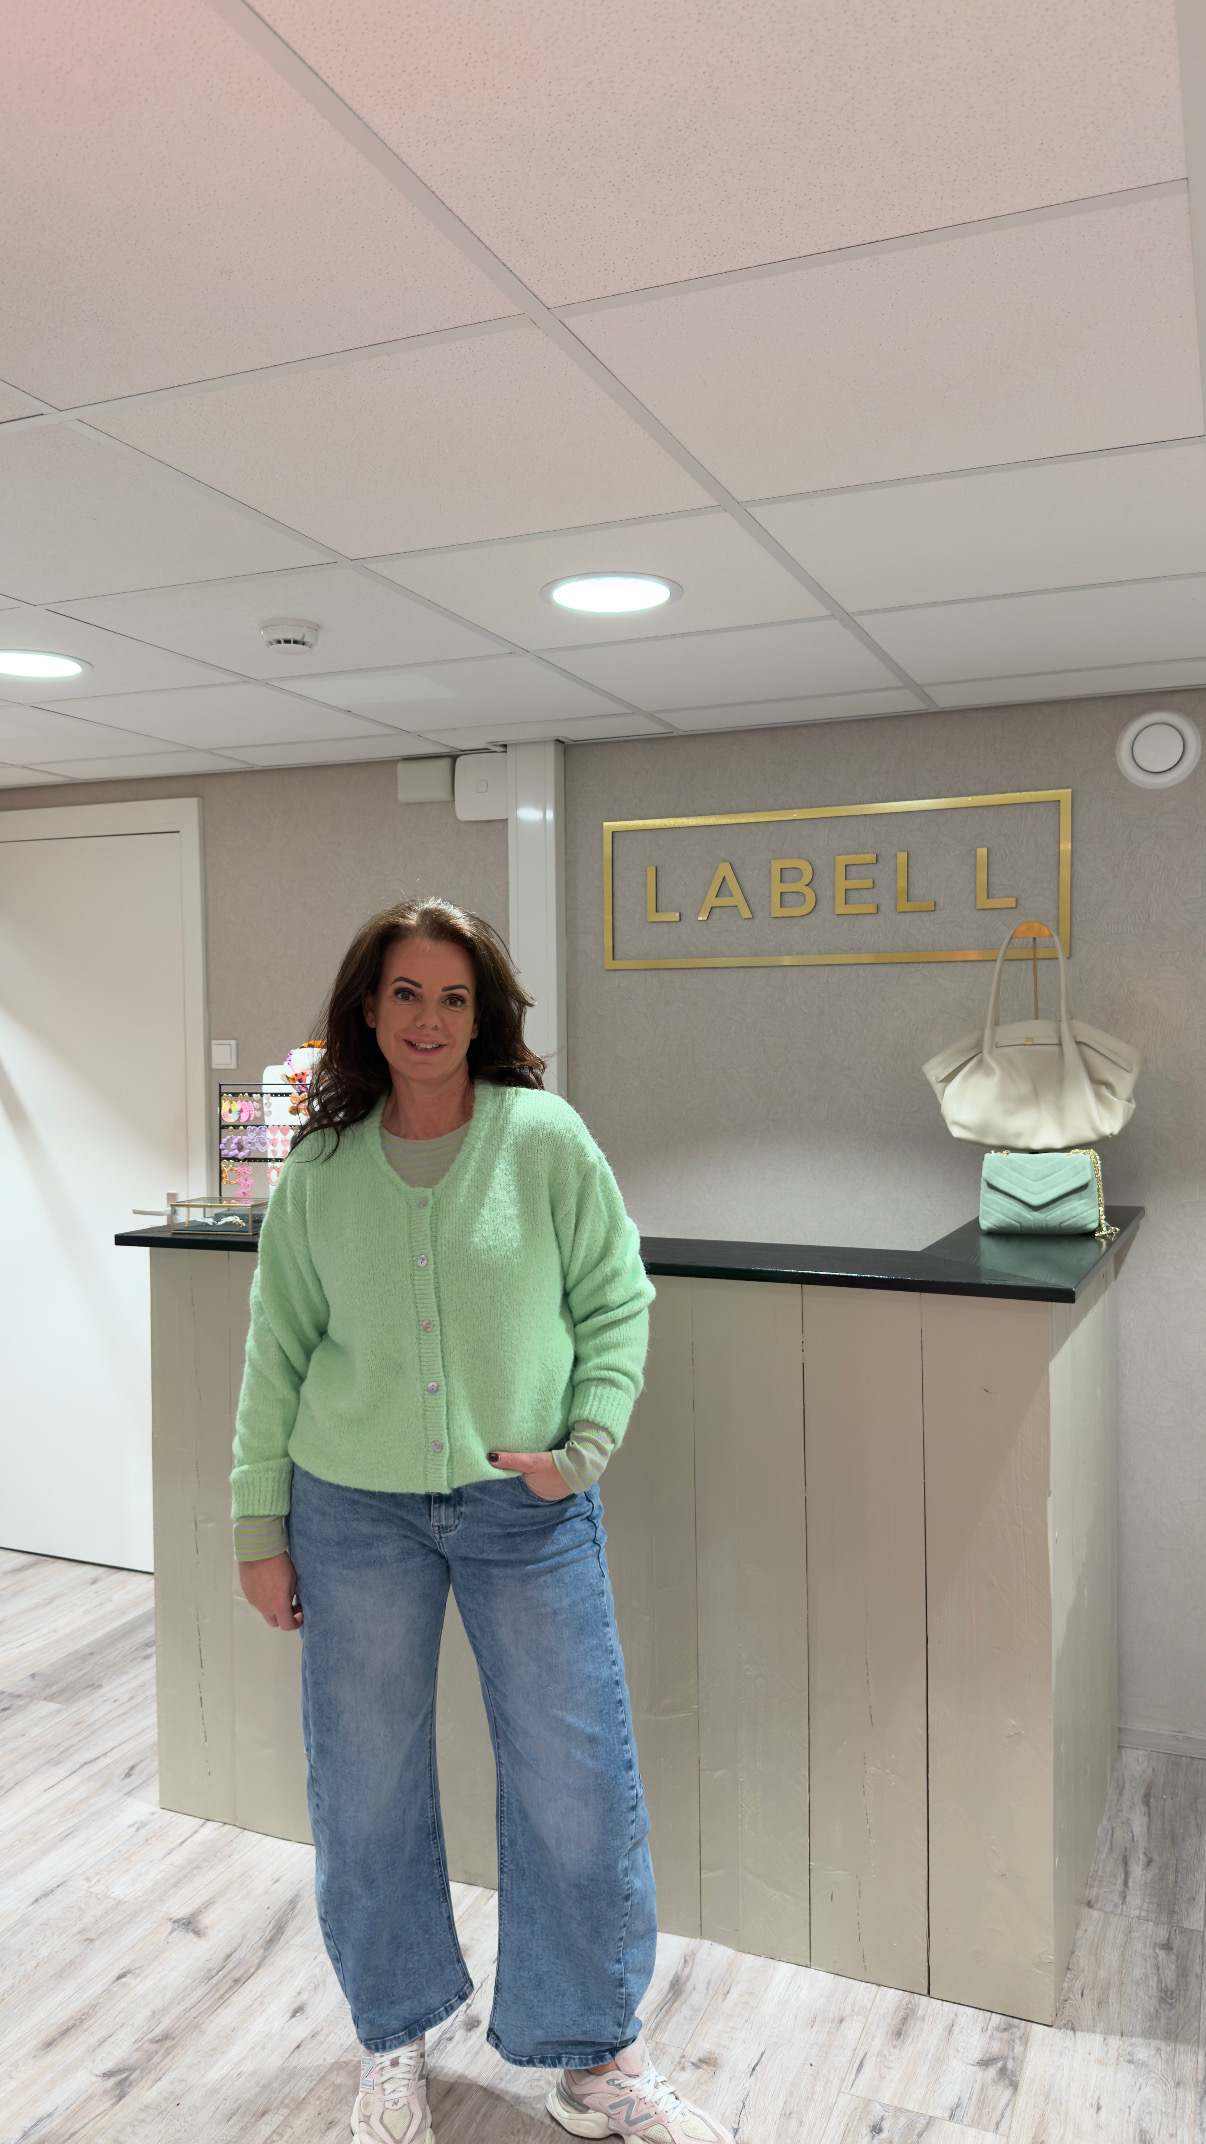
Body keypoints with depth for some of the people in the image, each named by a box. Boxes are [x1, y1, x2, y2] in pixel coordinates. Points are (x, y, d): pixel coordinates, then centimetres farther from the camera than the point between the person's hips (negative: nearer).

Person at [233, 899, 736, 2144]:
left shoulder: (545, 1139, -7)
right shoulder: (321, 1170, -1)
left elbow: (616, 1303, -1)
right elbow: (278, 1353, 5)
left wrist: (586, 1445, -12)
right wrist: (260, 1527, 5)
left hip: (528, 1510, -1)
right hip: (356, 1514, 2)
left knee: (576, 1782, 7)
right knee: (366, 1786, 14)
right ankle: (393, 2043, 41)